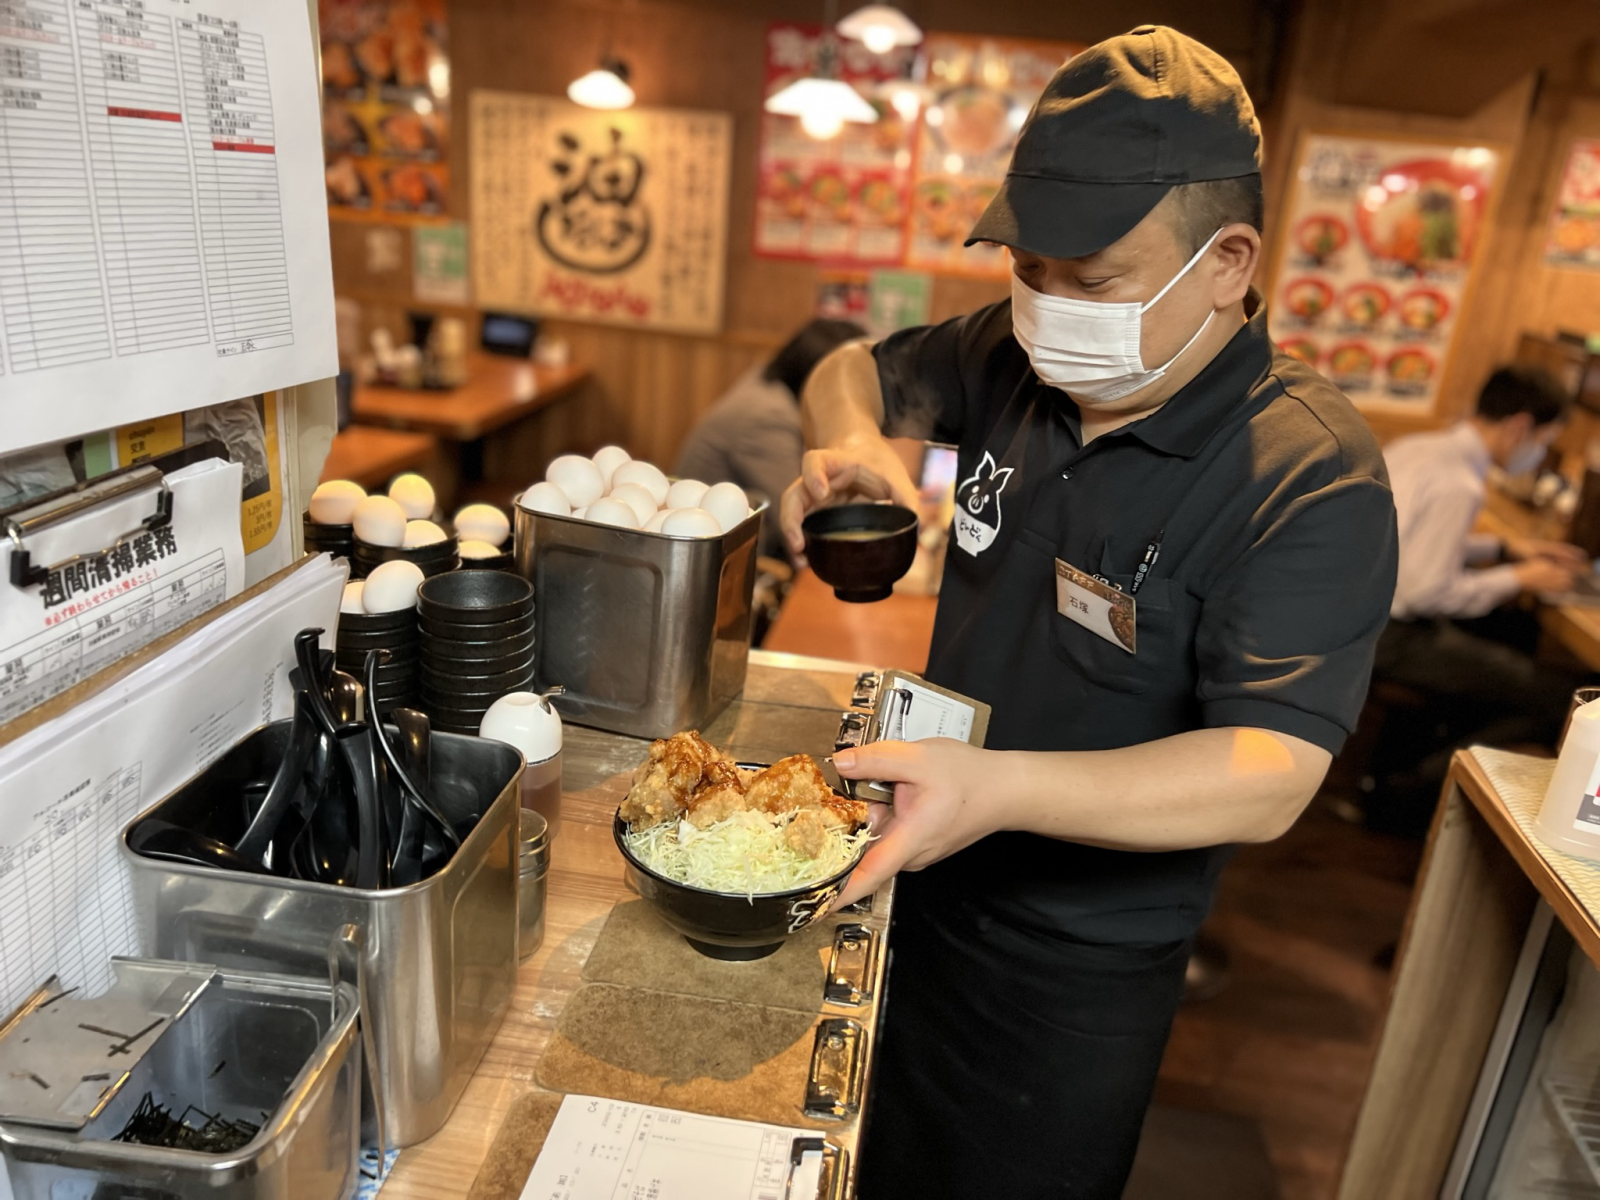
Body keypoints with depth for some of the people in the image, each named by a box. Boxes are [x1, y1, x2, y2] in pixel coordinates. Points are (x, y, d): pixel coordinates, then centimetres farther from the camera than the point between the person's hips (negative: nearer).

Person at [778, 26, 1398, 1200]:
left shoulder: (1313, 478, -24)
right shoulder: (1016, 356, -7)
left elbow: (1271, 775, -31)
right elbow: (859, 368, 9)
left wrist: (998, 787, -45)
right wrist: (850, 440, -15)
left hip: (1080, 969, -5)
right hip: (920, 879, 6)